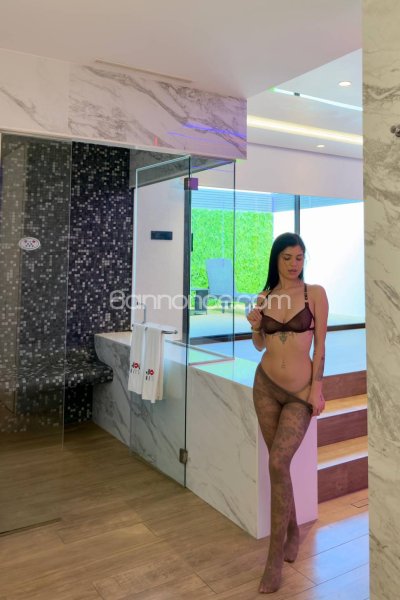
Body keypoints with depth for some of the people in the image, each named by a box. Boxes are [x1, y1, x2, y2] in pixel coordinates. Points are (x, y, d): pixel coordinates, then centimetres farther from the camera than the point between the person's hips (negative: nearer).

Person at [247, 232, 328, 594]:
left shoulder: (315, 293, -4)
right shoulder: (266, 296, 5)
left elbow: (320, 345, -5)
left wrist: (316, 388, -10)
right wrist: (255, 325, -8)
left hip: (300, 391, -3)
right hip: (266, 386, 4)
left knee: (278, 462, -14)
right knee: (280, 464, 12)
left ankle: (275, 555, 1)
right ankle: (292, 529, 35)